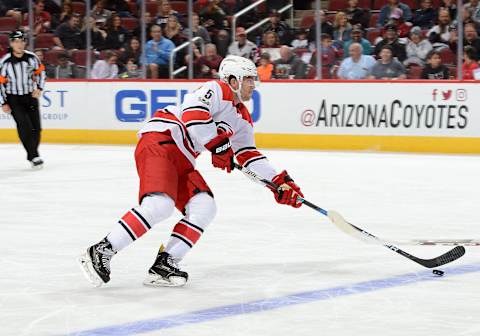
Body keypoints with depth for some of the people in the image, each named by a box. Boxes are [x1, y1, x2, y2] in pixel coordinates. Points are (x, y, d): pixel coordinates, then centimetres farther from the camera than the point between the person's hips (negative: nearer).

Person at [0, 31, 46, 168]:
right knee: (25, 126, -16)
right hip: (13, 99, -4)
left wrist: (39, 88, -2)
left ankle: (32, 154, 22)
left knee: (36, 128, 3)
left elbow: (40, 72, 10)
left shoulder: (32, 57, -8)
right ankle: (34, 157, -9)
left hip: (30, 96, 4)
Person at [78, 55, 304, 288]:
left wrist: (279, 182, 18)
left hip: (182, 163, 10)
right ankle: (101, 252, -24)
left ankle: (164, 265, -8)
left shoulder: (242, 119, 21)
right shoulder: (216, 90, -8)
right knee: (160, 205, -27)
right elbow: (193, 114, -25)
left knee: (204, 208, -5)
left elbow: (249, 155, 26)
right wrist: (219, 146, -19)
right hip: (159, 143, -10)